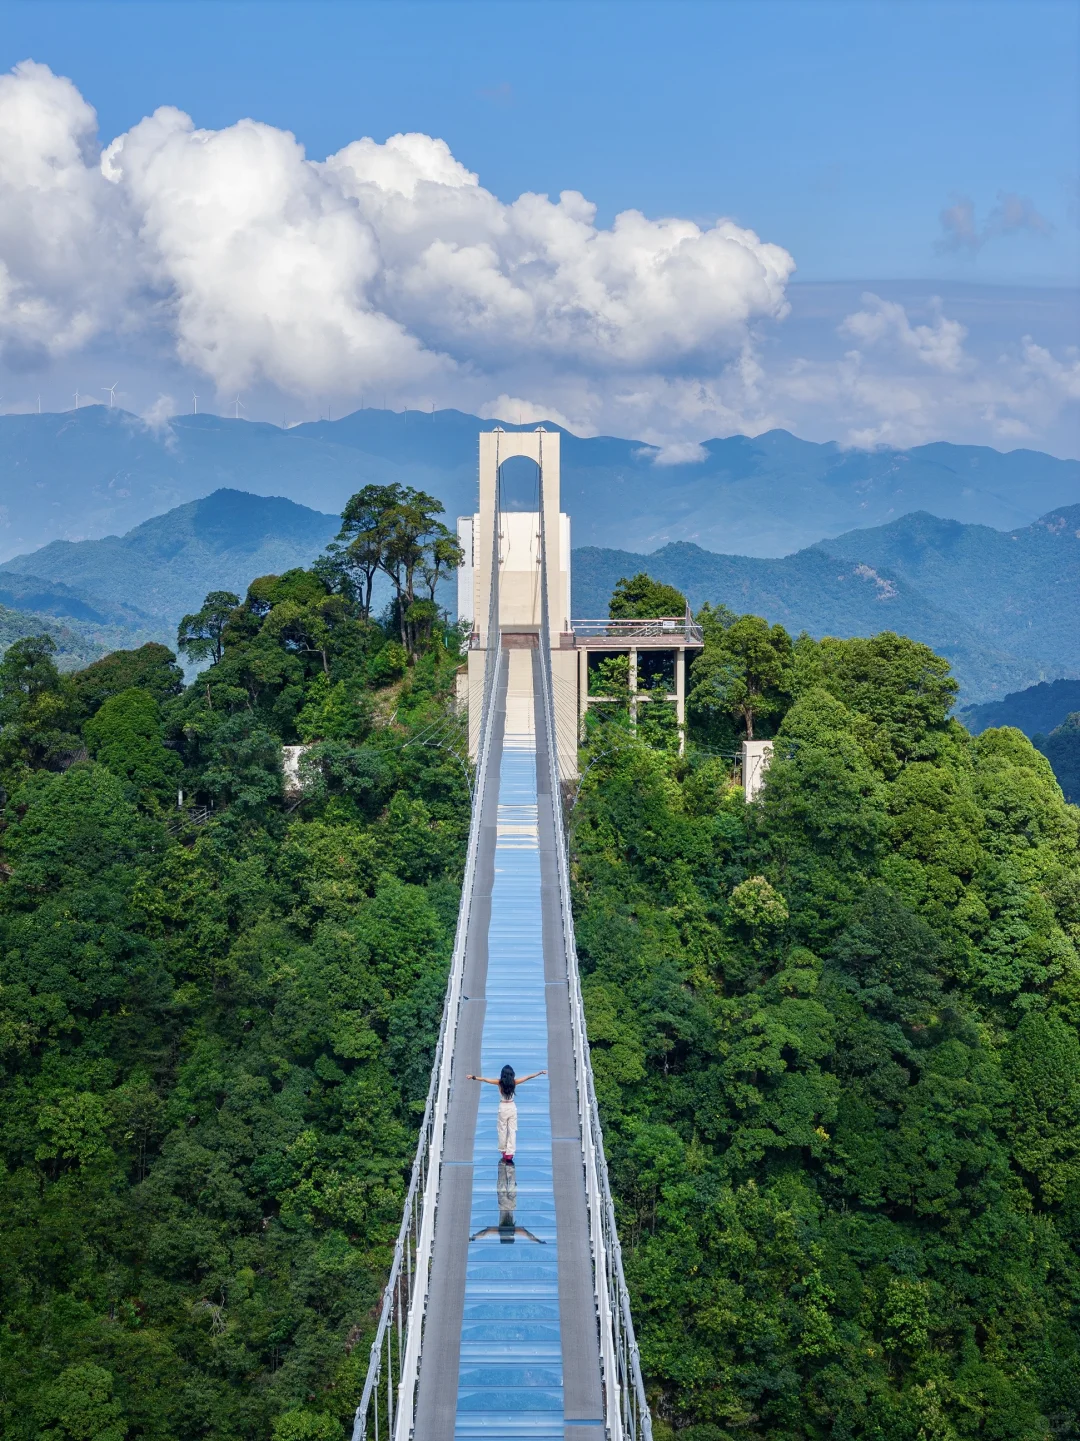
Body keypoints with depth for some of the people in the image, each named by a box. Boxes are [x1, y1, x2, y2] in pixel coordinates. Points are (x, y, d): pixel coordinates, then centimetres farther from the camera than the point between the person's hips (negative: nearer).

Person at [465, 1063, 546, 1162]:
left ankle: (504, 1152, 21)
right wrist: (541, 1072, 7)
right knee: (512, 1131, 2)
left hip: (503, 1108, -1)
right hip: (512, 1108, 1)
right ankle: (509, 1155, -5)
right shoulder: (514, 1082, -8)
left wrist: (473, 1077, 0)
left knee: (502, 1131, 12)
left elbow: (485, 1079, -8)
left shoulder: (500, 1082, -11)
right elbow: (529, 1077, -1)